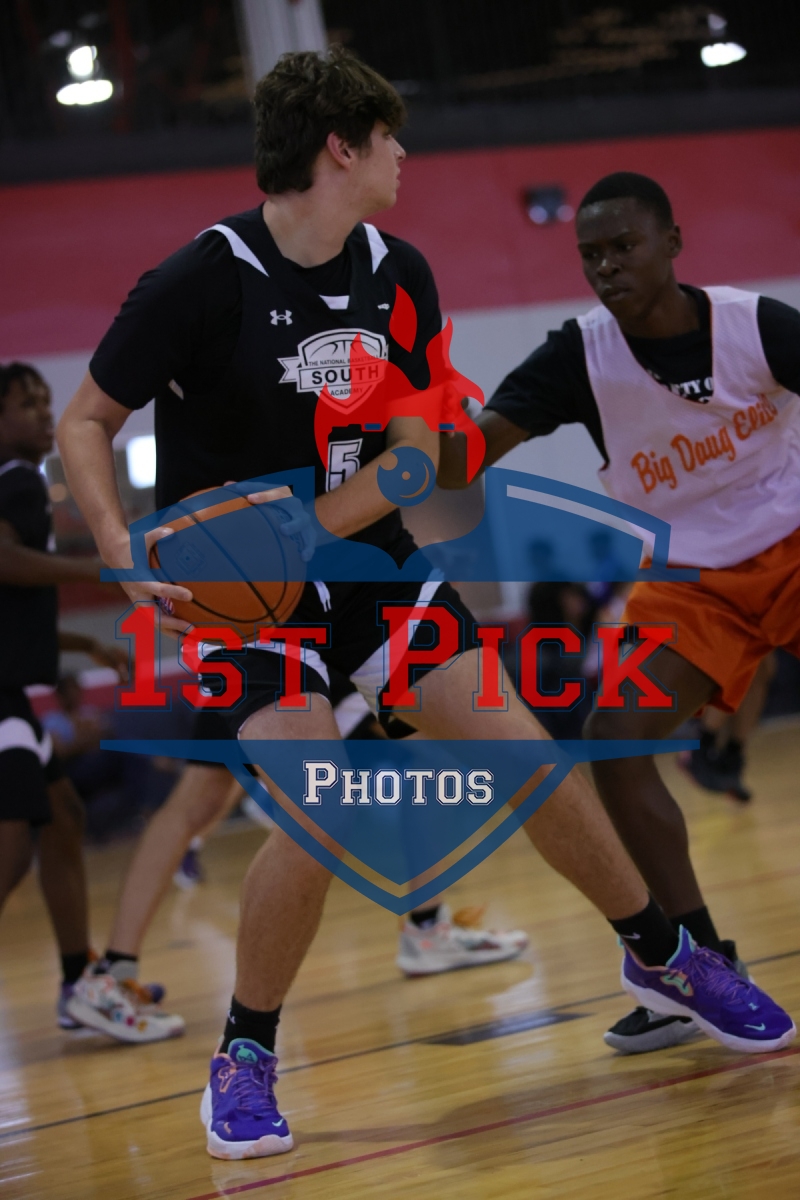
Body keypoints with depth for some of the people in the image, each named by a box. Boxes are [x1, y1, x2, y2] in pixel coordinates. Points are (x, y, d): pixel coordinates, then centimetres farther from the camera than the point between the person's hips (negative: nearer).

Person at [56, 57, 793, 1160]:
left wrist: (303, 526, -17)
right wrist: (126, 547, -26)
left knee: (526, 758, 1)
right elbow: (86, 423, -9)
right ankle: (245, 1057, 2)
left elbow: (411, 450, -1)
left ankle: (663, 958, 23)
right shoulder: (202, 282, -17)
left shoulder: (397, 276, -1)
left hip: (365, 551, 5)